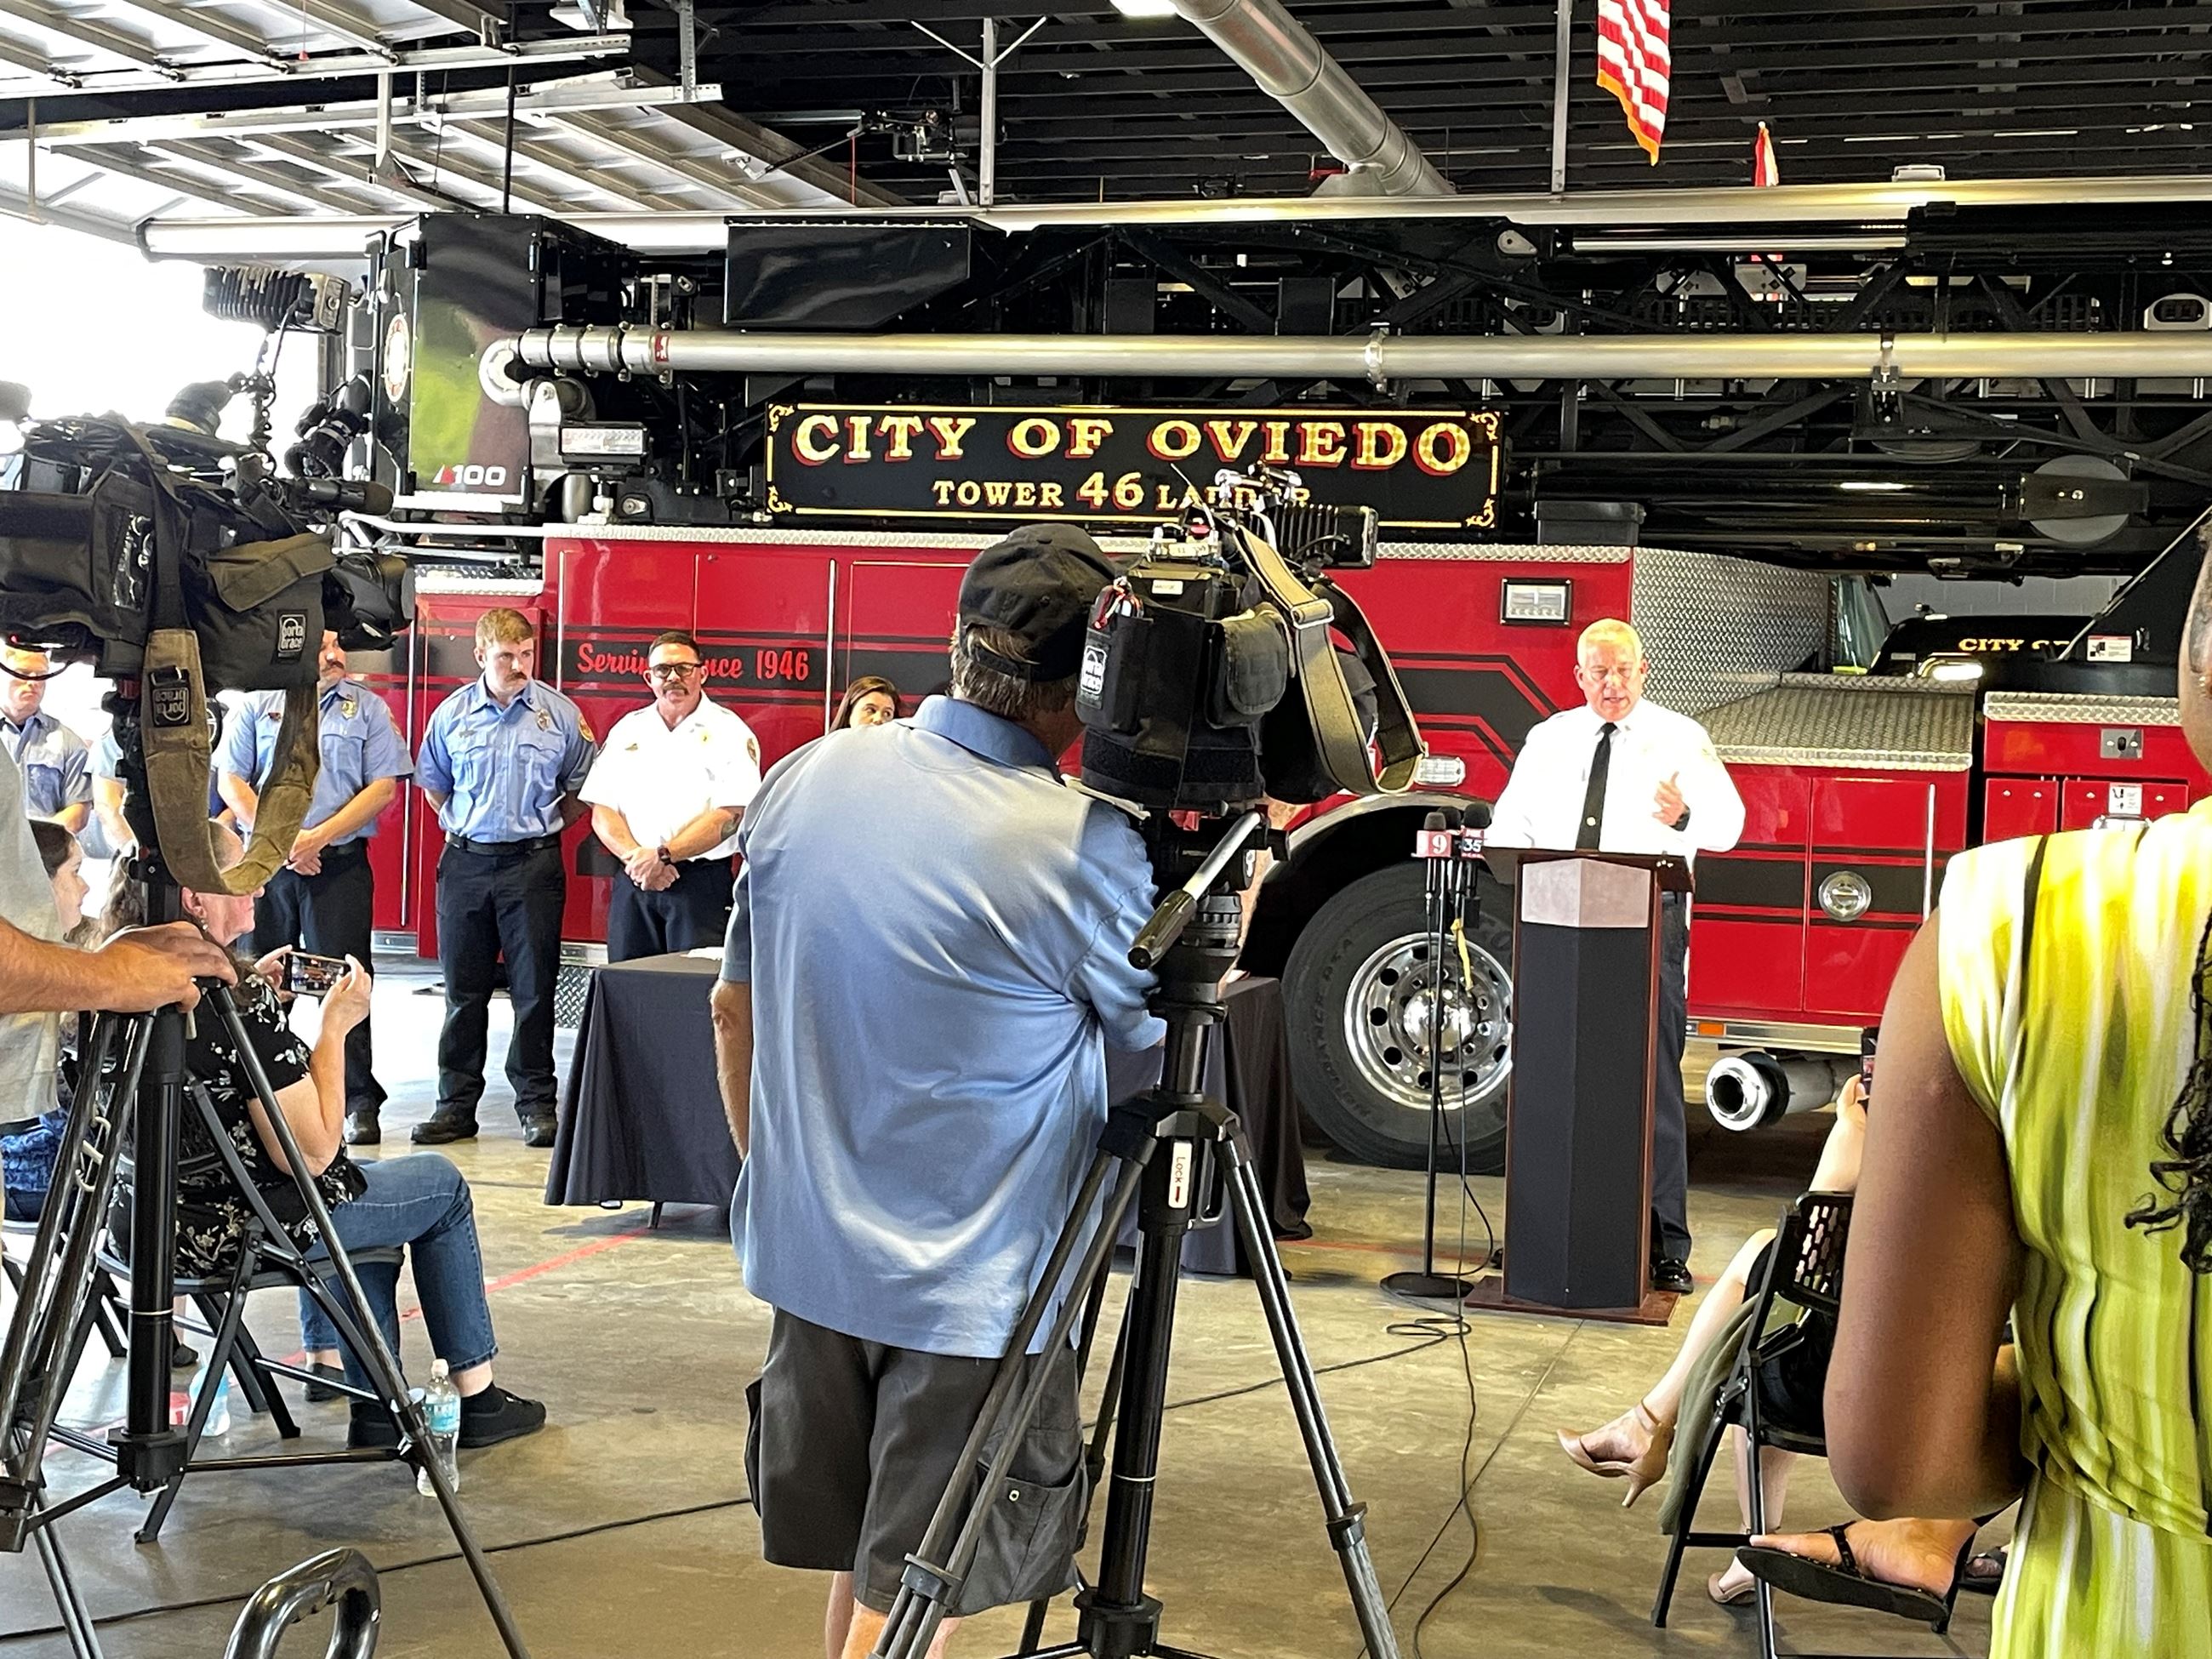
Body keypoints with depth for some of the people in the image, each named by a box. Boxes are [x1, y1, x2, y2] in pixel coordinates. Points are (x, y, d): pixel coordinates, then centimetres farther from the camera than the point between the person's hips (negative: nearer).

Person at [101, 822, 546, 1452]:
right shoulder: (240, 1002, -26)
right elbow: (311, 1152, -22)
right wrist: (335, 1026, -14)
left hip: (146, 1218, 8)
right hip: (238, 1231, -8)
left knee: (363, 1187, 33)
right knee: (441, 1184, 17)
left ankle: (375, 1410, 33)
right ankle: (475, 1397, 27)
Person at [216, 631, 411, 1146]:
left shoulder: (368, 708, 7)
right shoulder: (255, 706, 9)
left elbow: (383, 787, -1)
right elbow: (230, 782, 4)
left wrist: (318, 837, -9)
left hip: (340, 865, -2)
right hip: (264, 865, 2)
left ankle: (359, 1103, 0)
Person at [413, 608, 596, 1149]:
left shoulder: (561, 714, -1)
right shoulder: (451, 714, 4)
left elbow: (581, 789, 10)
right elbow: (433, 784, 17)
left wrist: (540, 826, 8)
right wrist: (467, 826, 12)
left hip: (533, 865, -2)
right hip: (465, 864, 2)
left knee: (534, 989, 1)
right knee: (463, 990, 7)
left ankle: (536, 1103, 10)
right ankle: (456, 1102, 14)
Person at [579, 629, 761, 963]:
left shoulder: (729, 732, 1)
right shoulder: (628, 730, 14)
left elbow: (729, 816, -10)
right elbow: (601, 810, 9)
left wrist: (662, 855, -16)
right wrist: (635, 858, -9)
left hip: (702, 883, -4)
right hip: (633, 882, 4)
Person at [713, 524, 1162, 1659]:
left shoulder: (803, 781, -2)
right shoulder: (1083, 847, -21)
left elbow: (735, 1013, 9)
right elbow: (1155, 1037, -3)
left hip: (807, 1253, 6)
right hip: (972, 1289, -6)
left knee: (861, 1551, 22)